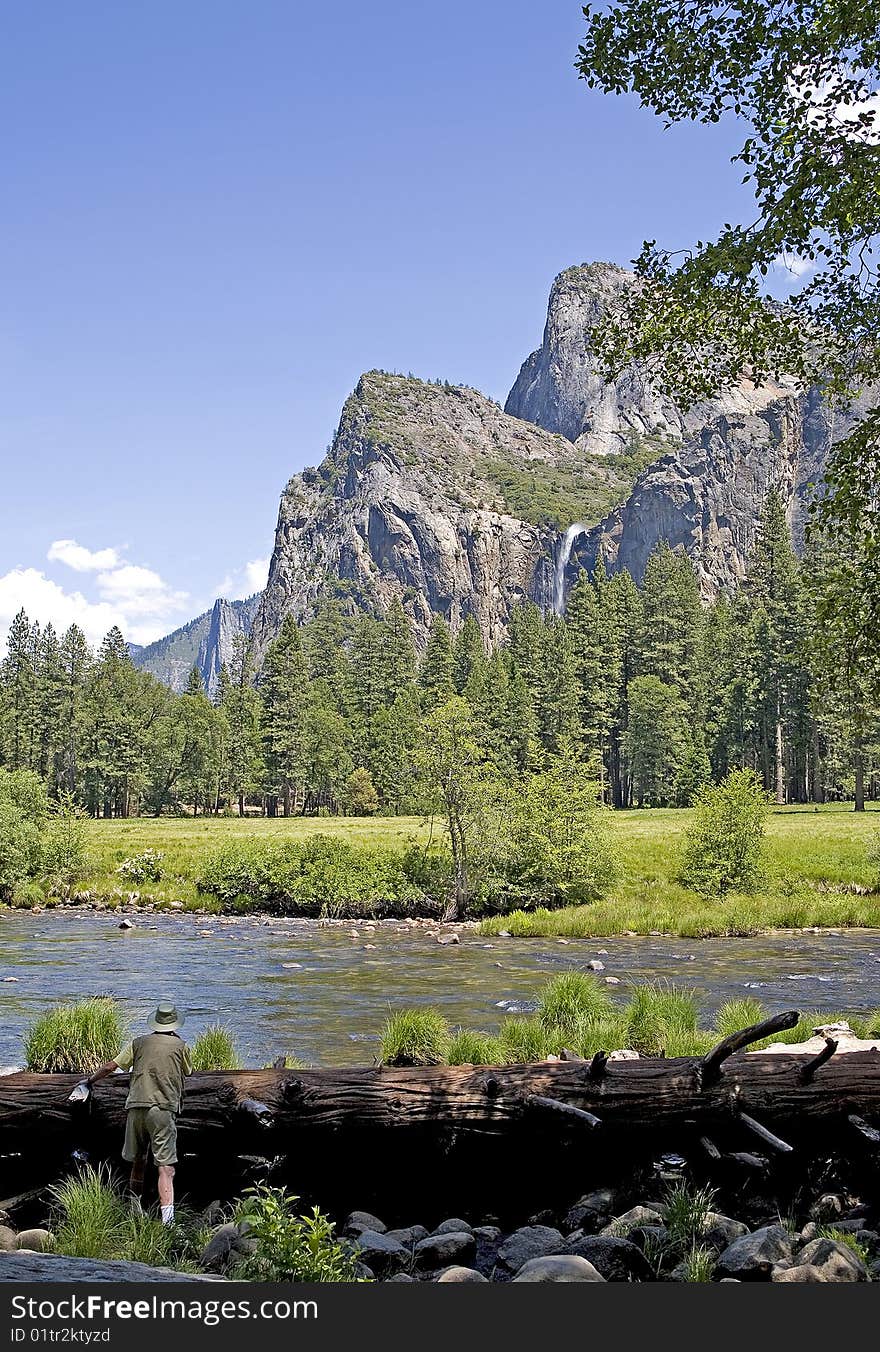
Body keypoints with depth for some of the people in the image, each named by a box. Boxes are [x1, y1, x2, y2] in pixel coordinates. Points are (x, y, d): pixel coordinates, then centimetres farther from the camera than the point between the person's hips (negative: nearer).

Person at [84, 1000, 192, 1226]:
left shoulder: (139, 1043, 12)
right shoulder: (180, 1045, 6)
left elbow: (111, 1066, 13)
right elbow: (188, 1071, 24)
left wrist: (90, 1080, 29)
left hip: (136, 1106, 3)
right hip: (163, 1108, -3)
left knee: (137, 1160, 20)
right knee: (165, 1167, -10)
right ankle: (167, 1216, -26)